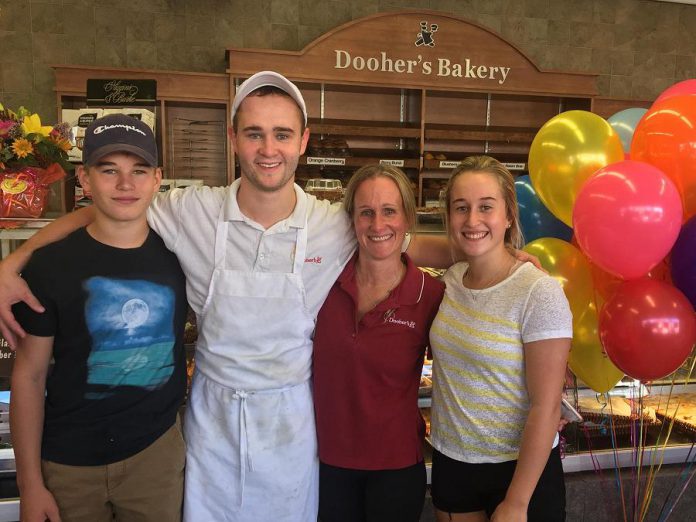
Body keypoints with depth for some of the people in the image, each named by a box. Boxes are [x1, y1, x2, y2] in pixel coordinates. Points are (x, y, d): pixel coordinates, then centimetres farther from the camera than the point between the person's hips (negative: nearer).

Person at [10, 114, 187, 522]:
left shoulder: (177, 254, -5)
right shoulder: (51, 265, -10)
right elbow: (29, 375, -6)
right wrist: (30, 482, -6)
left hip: (158, 450, 2)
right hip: (69, 463, -1)